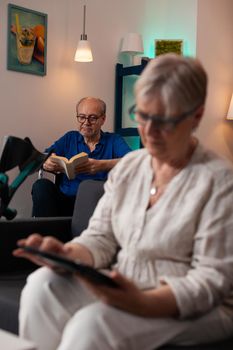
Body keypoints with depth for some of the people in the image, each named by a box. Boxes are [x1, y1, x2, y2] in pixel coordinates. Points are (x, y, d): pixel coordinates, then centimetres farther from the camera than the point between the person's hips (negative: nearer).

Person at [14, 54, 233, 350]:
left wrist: (143, 303, -29)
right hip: (122, 289, 6)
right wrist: (68, 254, -16)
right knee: (42, 285, -19)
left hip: (190, 310, -5)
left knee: (95, 322, -32)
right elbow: (101, 238, 8)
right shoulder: (128, 166, 8)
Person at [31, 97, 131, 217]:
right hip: (64, 201, 3)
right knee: (42, 185, -23)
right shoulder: (69, 138, 19)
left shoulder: (114, 141, 10)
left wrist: (102, 165, -28)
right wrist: (47, 163, -20)